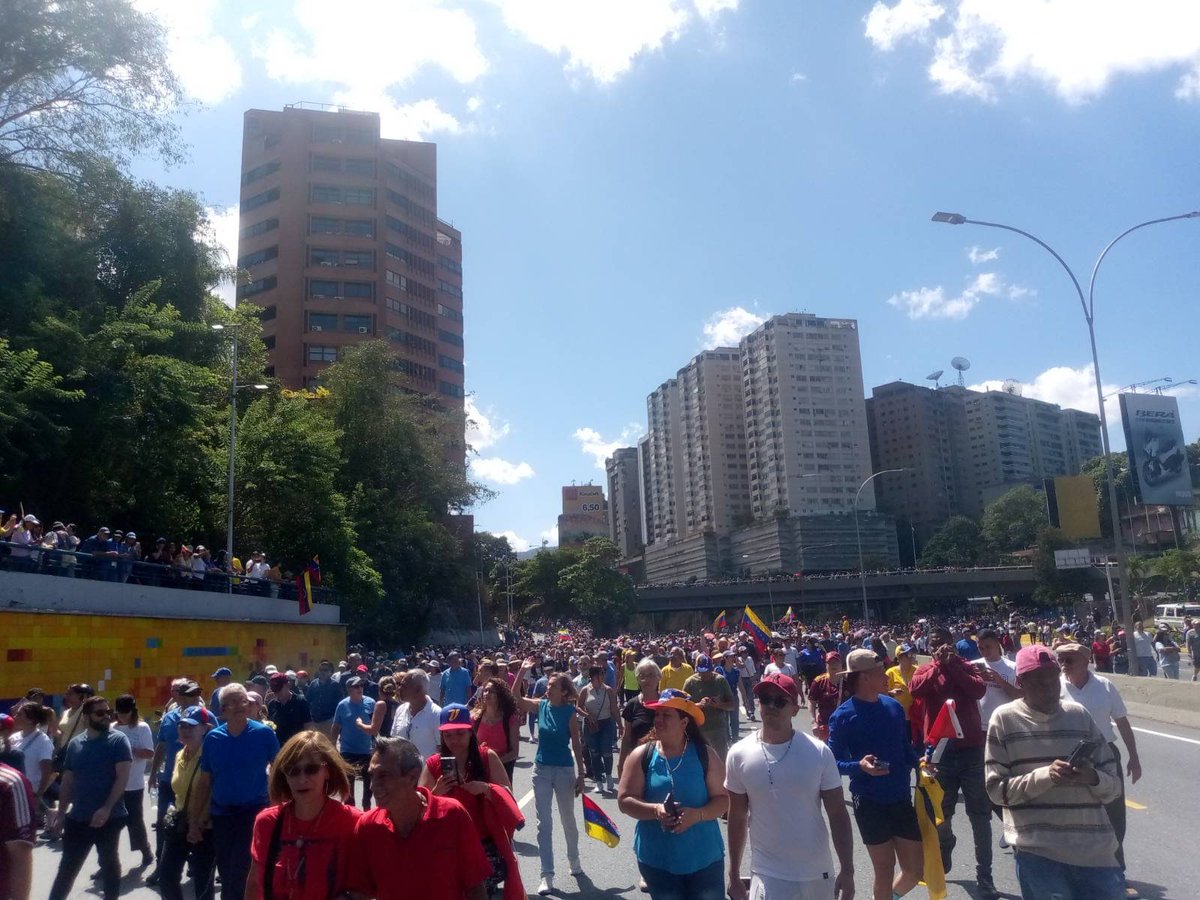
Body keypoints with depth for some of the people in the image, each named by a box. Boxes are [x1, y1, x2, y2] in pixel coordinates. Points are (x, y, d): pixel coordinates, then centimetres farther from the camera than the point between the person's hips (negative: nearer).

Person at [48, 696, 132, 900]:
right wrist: (61, 811, 8)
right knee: (67, 866, 11)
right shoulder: (75, 744, 5)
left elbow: (122, 777, -14)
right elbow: (67, 781, 13)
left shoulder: (118, 740, -8)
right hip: (78, 817, 4)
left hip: (110, 817, -4)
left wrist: (106, 808, -21)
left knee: (109, 863, 11)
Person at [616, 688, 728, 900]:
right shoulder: (642, 755, -4)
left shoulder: (705, 754, -5)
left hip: (704, 857, 0)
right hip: (657, 859, 1)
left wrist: (697, 815, -21)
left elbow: (724, 799, -4)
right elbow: (624, 800, -5)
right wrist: (655, 810, -22)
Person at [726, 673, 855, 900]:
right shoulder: (739, 755, -8)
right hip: (767, 875, -1)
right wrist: (734, 875, 4)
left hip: (817, 872, 1)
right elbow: (737, 818, 1)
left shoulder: (819, 753, -9)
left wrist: (847, 870, -7)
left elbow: (838, 815, -4)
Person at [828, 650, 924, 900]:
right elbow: (834, 762, -10)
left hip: (902, 798, 5)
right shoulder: (843, 716, -13)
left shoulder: (894, 706, 3)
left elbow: (905, 747, 15)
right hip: (870, 802, -5)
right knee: (884, 870, 6)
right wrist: (859, 766, -28)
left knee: (915, 870, 11)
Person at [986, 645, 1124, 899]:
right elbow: (996, 789, -5)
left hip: (1094, 849, 3)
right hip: (1037, 851, -3)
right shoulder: (1005, 719, -2)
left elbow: (1114, 784, 8)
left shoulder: (1080, 715, 7)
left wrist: (1093, 778, -14)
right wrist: (1044, 776, -18)